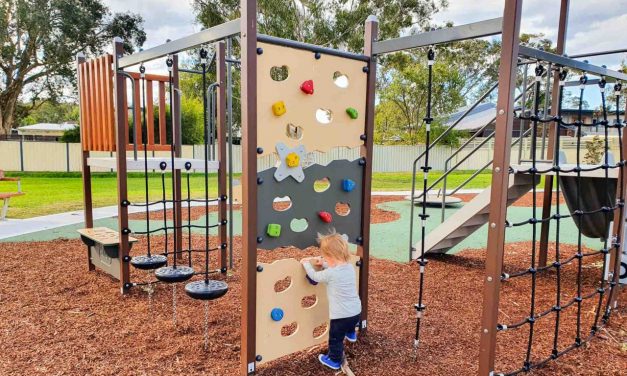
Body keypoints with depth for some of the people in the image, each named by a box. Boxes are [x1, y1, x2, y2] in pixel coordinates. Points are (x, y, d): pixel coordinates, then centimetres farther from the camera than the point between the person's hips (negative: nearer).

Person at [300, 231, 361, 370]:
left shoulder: (330, 273, -23)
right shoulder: (350, 267, -2)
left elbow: (314, 276, -5)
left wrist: (306, 263, 10)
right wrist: (324, 264, 13)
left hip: (341, 315, -7)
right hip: (356, 311, 7)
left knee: (335, 339, 17)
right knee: (349, 325, 41)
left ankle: (334, 360, 34)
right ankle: (350, 333, 67)